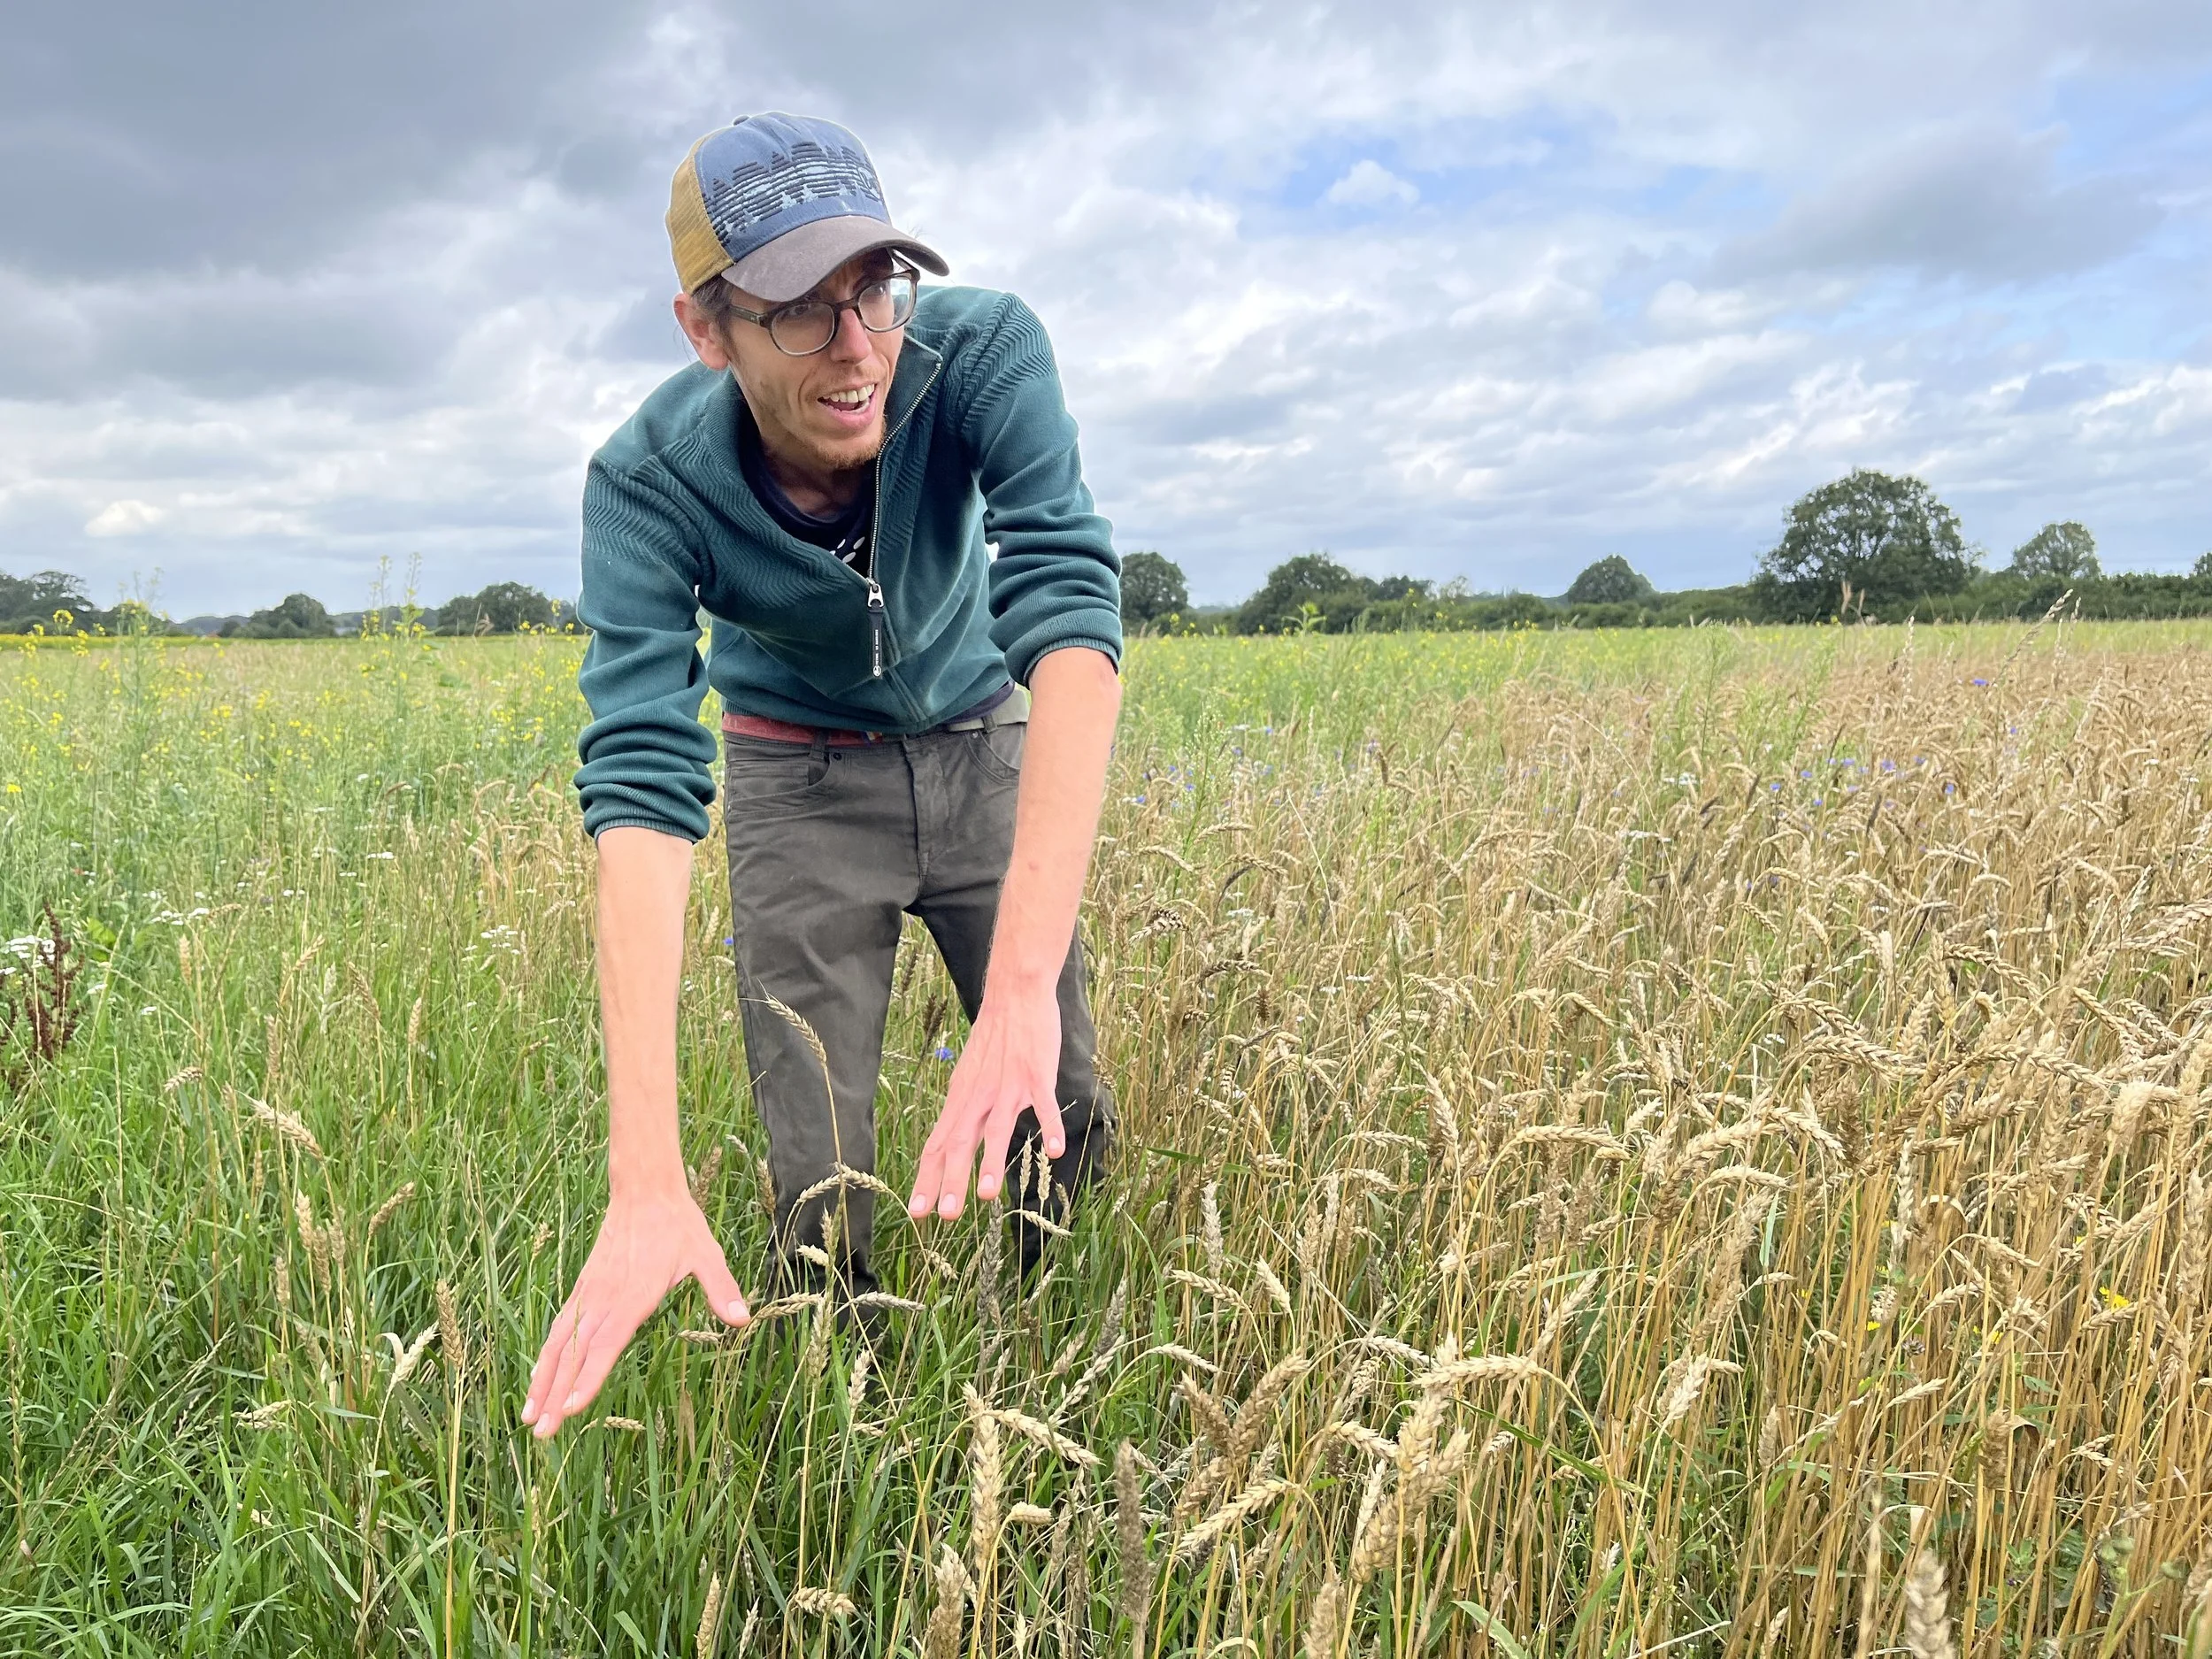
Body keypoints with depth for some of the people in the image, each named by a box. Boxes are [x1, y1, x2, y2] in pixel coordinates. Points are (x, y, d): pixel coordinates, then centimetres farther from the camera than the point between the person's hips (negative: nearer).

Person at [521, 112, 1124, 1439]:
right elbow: (639, 788, -36)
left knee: (1065, 1120, 2)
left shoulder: (981, 349, -28)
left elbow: (1073, 614, -40)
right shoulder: (647, 483, -27)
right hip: (800, 781, -1)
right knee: (822, 1184, -4)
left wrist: (1024, 983, -52)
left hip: (982, 747, 1)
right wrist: (646, 1180, -46)